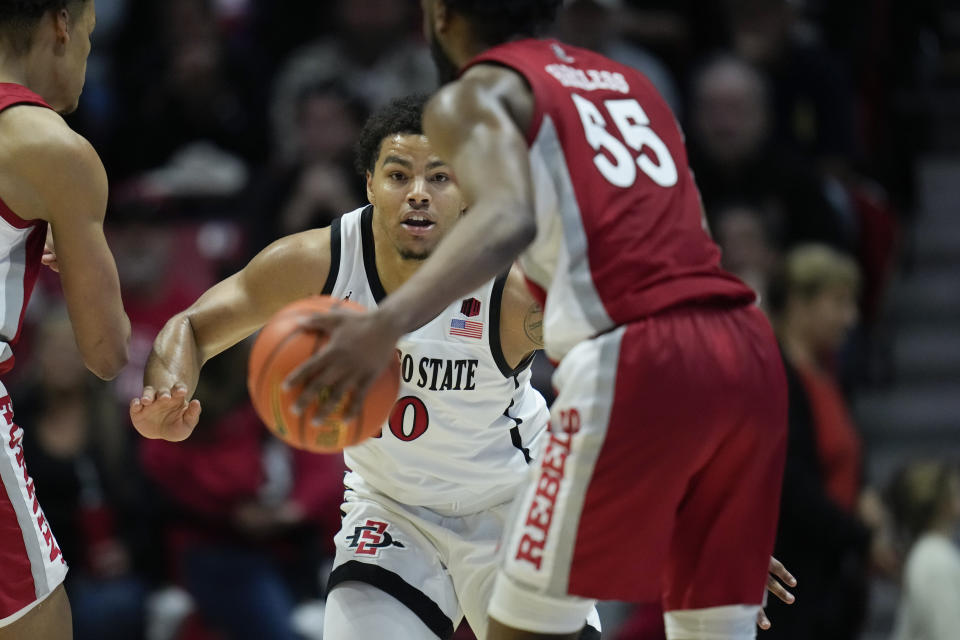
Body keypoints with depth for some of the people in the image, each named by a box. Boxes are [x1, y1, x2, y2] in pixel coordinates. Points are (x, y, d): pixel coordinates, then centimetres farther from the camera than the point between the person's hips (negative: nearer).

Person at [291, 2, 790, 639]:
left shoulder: (473, 97, 5)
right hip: (747, 349, 7)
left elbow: (509, 219, -16)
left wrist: (388, 323, -29)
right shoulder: (628, 83, 27)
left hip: (636, 361, -6)